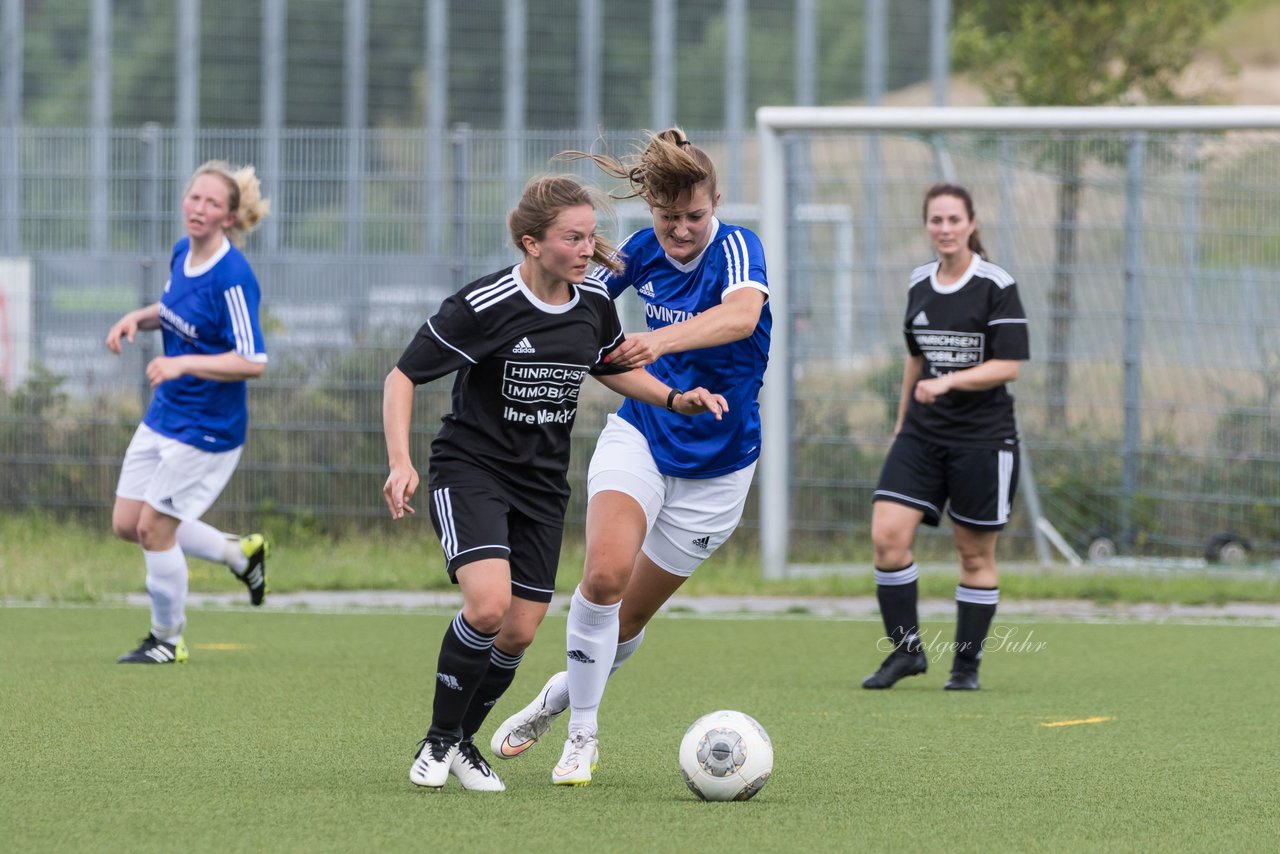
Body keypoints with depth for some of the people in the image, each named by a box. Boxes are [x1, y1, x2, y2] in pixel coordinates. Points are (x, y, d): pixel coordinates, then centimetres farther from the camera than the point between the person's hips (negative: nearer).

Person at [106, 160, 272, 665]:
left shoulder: (233, 278, -23)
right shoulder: (182, 253, 1)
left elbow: (252, 362, -25)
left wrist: (183, 363, -32)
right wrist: (139, 318, 1)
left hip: (206, 429, -9)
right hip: (163, 415, 9)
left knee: (154, 529, -3)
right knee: (127, 524, 12)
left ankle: (167, 640, 19)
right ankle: (240, 554, 31)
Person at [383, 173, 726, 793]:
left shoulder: (594, 305, -1)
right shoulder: (483, 306, -19)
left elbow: (611, 366, 21)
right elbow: (402, 376, -13)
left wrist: (673, 399, 5)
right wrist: (400, 464, -24)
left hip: (541, 485, 6)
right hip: (470, 469, -6)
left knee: (519, 632, 1)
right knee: (488, 603, -25)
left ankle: (464, 742, 26)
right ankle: (438, 741, -5)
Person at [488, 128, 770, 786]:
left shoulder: (736, 248, -19)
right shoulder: (643, 251, -5)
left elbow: (743, 314, -43)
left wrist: (663, 339, -58)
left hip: (716, 465, -2)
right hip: (639, 435, 2)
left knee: (631, 615, 7)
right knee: (605, 573, -23)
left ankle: (563, 696, 36)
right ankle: (582, 736, -10)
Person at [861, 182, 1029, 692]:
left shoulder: (996, 286, -8)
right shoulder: (919, 284, 9)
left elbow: (1009, 365, -13)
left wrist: (948, 382, -23)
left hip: (982, 436, -5)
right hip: (922, 434, 5)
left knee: (975, 554, 2)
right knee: (887, 536, -11)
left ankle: (967, 663, 15)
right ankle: (905, 649, 1)